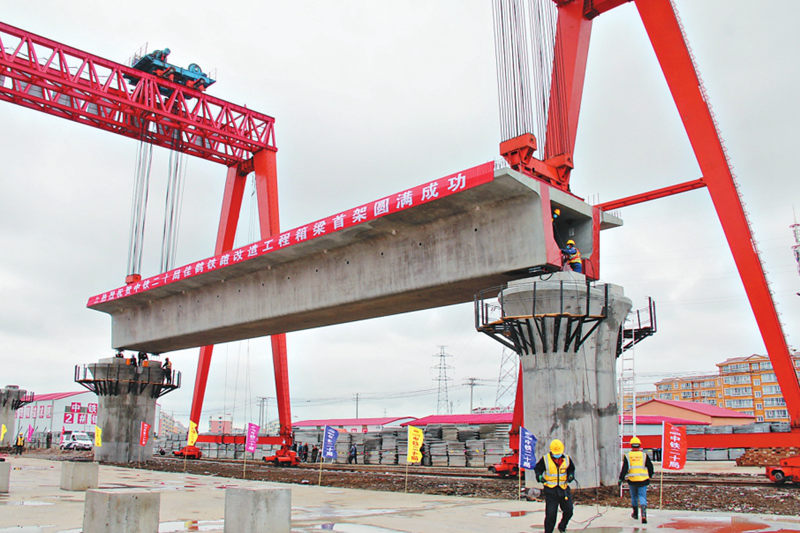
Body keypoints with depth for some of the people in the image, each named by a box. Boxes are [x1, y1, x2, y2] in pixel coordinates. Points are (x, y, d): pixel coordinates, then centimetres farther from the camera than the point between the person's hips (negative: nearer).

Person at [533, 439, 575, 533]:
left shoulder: (567, 459, 5)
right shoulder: (545, 459, -5)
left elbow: (571, 468, 22)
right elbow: (537, 469, 5)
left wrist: (571, 475, 3)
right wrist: (539, 477, -13)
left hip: (563, 489, 3)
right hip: (550, 490, -3)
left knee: (568, 511, 4)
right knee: (550, 514, -4)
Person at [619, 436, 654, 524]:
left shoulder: (627, 456, -1)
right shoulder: (644, 455, 1)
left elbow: (624, 469, -7)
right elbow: (650, 467, 7)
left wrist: (621, 479, -5)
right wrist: (649, 476, 24)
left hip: (632, 480, 1)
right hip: (643, 480, -1)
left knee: (634, 496, 19)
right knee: (642, 496, 0)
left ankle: (635, 514, 34)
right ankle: (643, 515, -22)